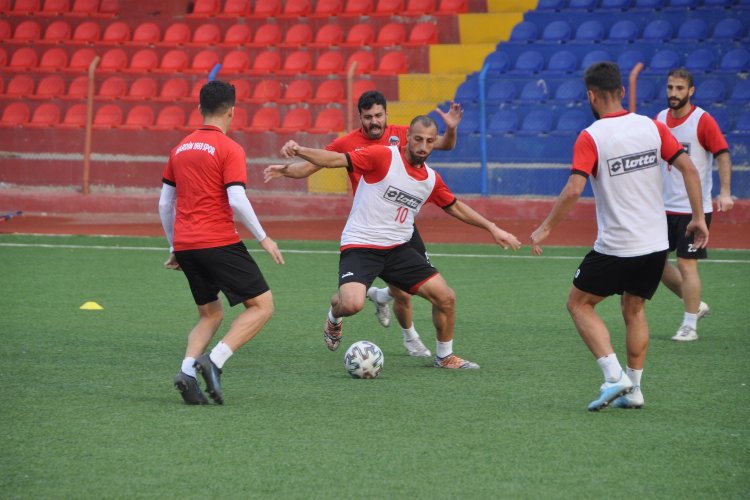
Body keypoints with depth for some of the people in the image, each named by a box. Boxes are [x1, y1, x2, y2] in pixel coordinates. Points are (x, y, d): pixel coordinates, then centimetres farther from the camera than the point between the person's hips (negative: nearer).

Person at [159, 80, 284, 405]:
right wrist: (263, 238, -5)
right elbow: (237, 201, -16)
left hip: (185, 245, 7)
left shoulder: (181, 149, 14)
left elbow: (164, 203, 17)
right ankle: (214, 361, -16)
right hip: (219, 243, -7)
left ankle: (187, 370, -5)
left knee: (210, 315, 19)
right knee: (262, 305, 1)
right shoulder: (229, 149, -7)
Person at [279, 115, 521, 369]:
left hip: (398, 249, 6)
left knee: (446, 297, -1)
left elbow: (455, 207, 24)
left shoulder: (431, 179, 7)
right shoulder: (383, 157, -11)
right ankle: (334, 317, 10)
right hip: (360, 246, -6)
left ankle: (444, 357, 23)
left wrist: (492, 228, 24)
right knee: (352, 304, -30)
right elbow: (336, 159, -17)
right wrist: (299, 151, -32)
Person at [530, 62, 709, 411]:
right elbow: (688, 168, -1)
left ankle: (614, 375, -4)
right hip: (656, 244, 5)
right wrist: (698, 217, 7)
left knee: (579, 303, 12)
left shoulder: (591, 137, -13)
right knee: (634, 309, 22)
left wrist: (544, 229, -10)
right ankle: (633, 389, 17)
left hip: (615, 247, -5)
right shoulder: (652, 127, 1)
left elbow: (573, 190, -21)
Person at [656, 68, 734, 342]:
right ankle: (695, 305, 24)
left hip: (694, 208, -6)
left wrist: (725, 192, -27)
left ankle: (689, 325, 4)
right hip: (665, 206, 6)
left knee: (686, 265, -6)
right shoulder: (660, 119, 7)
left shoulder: (703, 121, -11)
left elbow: (723, 155, -16)